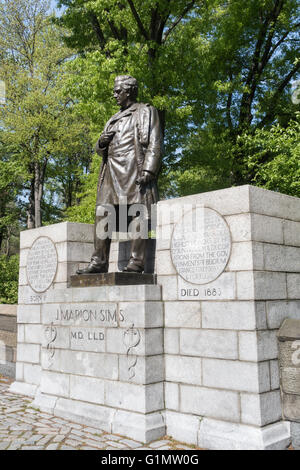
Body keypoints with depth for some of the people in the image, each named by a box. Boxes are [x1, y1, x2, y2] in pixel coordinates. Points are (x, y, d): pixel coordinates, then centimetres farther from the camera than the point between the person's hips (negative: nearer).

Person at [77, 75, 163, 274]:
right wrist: (102, 142, 5)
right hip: (112, 172, 7)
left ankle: (137, 261, -10)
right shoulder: (114, 119, 29)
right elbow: (102, 150, 30)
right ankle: (99, 261, 0)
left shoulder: (146, 112, 9)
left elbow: (155, 144, -4)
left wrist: (148, 170, -17)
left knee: (137, 214, -10)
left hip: (134, 171, -7)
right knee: (103, 214, -1)